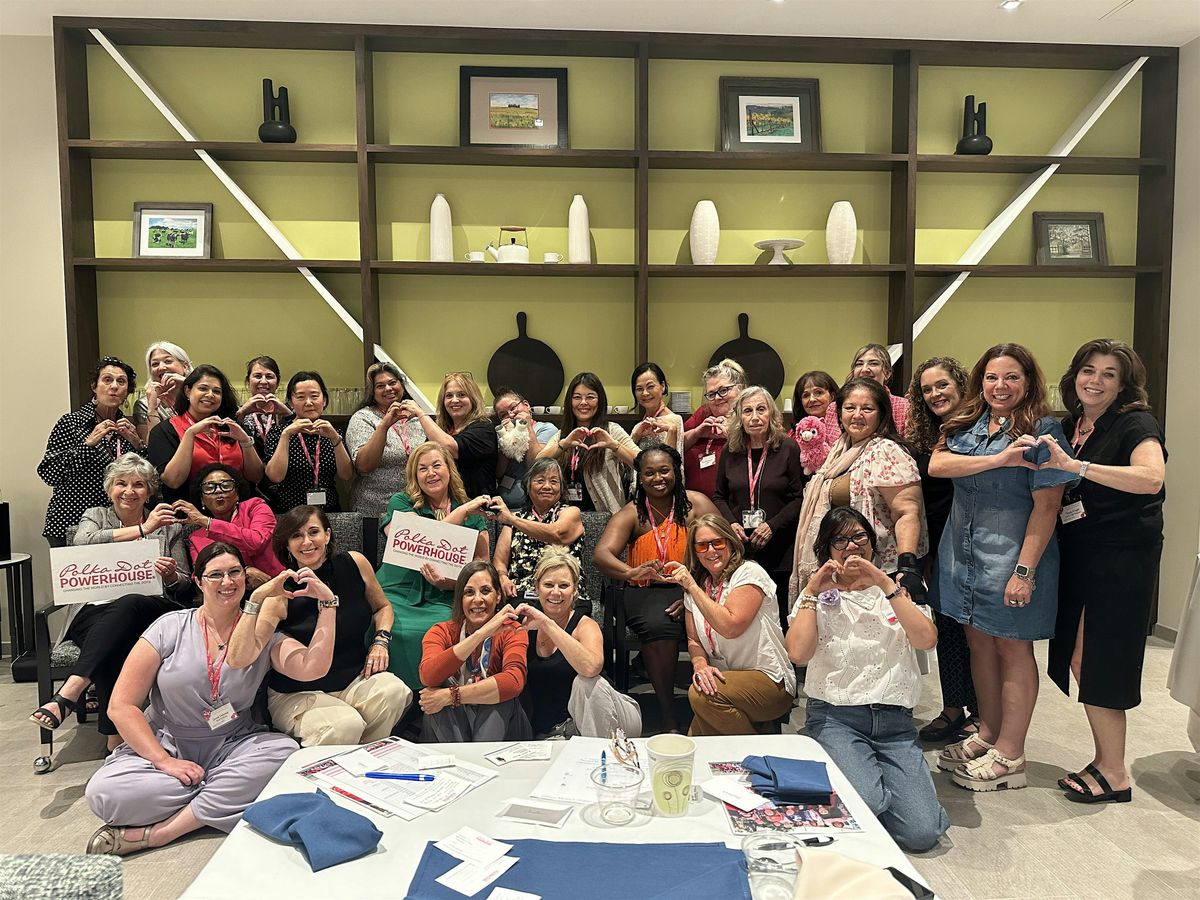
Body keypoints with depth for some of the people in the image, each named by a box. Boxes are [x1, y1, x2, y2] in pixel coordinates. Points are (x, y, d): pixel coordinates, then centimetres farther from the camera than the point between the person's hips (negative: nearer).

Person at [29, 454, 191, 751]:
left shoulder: (169, 526, 19)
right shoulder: (96, 516, 20)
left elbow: (186, 585, 17)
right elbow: (82, 543, -7)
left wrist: (171, 576, -8)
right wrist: (142, 529, -14)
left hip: (153, 610, -1)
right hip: (96, 613, 1)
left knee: (128, 605, -38)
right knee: (112, 648, -36)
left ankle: (67, 694, -48)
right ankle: (115, 741, -36)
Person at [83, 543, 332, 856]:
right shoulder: (171, 627, -5)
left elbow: (312, 667, -20)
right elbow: (122, 705, -5)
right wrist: (164, 761, -15)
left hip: (232, 746, 1)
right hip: (164, 745, -1)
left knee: (285, 751, -29)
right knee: (102, 793, -28)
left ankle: (154, 833, -19)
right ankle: (226, 795, -11)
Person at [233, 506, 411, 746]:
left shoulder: (355, 563, -4)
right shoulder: (282, 595, -14)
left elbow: (382, 607, 15)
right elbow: (238, 660, -25)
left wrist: (380, 642, -4)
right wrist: (256, 599, -32)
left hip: (354, 680, 4)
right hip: (297, 695, -3)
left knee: (393, 690, -29)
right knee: (345, 725, -34)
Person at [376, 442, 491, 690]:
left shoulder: (473, 514, 16)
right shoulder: (401, 503, 11)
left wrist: (451, 582, -13)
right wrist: (462, 511, -6)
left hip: (443, 601, 1)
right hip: (399, 594, 0)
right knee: (395, 631, -34)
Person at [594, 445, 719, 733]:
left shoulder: (696, 504, 4)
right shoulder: (631, 514, 5)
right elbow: (601, 554, -11)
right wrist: (631, 572, -36)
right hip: (647, 591, 0)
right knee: (658, 625, -33)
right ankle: (668, 718, -18)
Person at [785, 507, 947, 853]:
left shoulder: (897, 591, 13)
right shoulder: (818, 596, 9)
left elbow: (927, 639, -8)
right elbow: (798, 654, -10)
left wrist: (885, 583, -12)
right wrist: (811, 591, -7)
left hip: (895, 720, 2)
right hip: (835, 717, -2)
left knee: (921, 832, -14)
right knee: (866, 803, -28)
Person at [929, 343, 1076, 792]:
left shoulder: (1042, 431, -8)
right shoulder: (967, 424, 9)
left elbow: (1046, 506, -13)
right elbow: (937, 464, -8)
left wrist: (1025, 570, -19)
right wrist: (999, 459, -19)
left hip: (1010, 556, -6)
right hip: (964, 552, 6)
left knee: (1012, 649, 5)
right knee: (979, 643, 14)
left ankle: (1009, 755, 16)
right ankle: (987, 735, 29)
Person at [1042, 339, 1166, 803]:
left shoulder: (1136, 424, -10)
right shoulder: (1069, 427, 9)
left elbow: (1150, 477, -31)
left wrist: (1075, 466, -36)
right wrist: (1048, 464, 0)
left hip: (1123, 557, -7)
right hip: (1077, 556, 7)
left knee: (1100, 661, -1)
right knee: (1078, 657, 10)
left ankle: (1114, 773, 16)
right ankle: (1106, 759, 26)